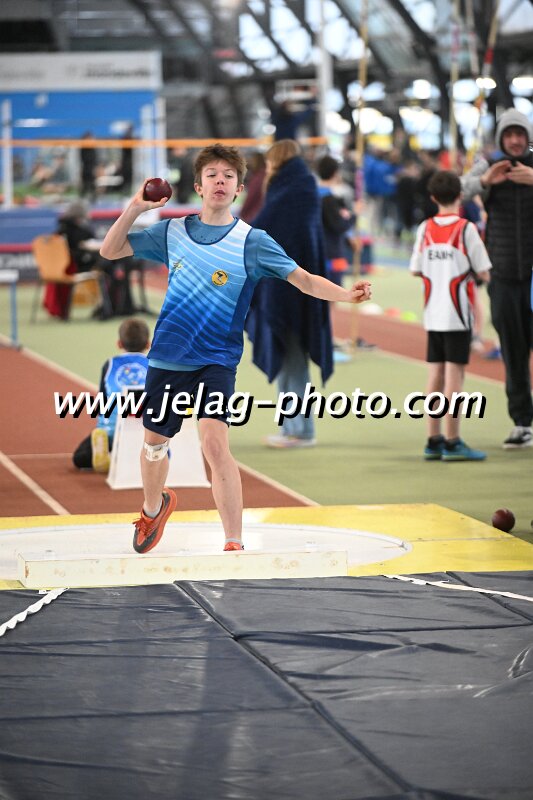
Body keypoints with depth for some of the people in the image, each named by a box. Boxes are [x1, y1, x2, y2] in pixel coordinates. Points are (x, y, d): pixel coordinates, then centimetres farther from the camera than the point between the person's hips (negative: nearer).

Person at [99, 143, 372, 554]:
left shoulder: (252, 241, -4)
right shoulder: (173, 231, 5)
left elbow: (304, 279, -8)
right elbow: (110, 250, 9)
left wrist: (345, 294, -26)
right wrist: (135, 208, -6)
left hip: (216, 361, -4)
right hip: (167, 358, 4)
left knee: (215, 443, -23)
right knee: (155, 442, 18)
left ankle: (234, 544, -19)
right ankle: (154, 507, 50)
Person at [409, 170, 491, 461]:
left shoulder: (425, 229, 4)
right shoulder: (466, 229, -9)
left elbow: (415, 270, 9)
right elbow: (483, 273, -9)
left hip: (432, 314, 5)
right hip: (457, 314, -5)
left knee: (436, 373, 10)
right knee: (454, 374, -4)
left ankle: (433, 440, 12)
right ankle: (452, 442, -4)